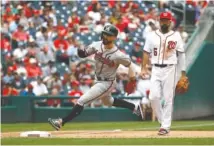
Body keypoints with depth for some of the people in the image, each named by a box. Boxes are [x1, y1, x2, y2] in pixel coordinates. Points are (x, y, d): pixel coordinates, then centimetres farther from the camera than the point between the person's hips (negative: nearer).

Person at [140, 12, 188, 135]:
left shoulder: (176, 36, 4)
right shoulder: (152, 36, 8)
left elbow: (181, 55, 4)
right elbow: (146, 52, 10)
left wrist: (183, 73, 0)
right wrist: (144, 68, -1)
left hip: (170, 69, -2)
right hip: (156, 69, 2)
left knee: (168, 99, -4)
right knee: (154, 96, -8)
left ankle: (166, 126, 1)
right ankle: (162, 120, 12)